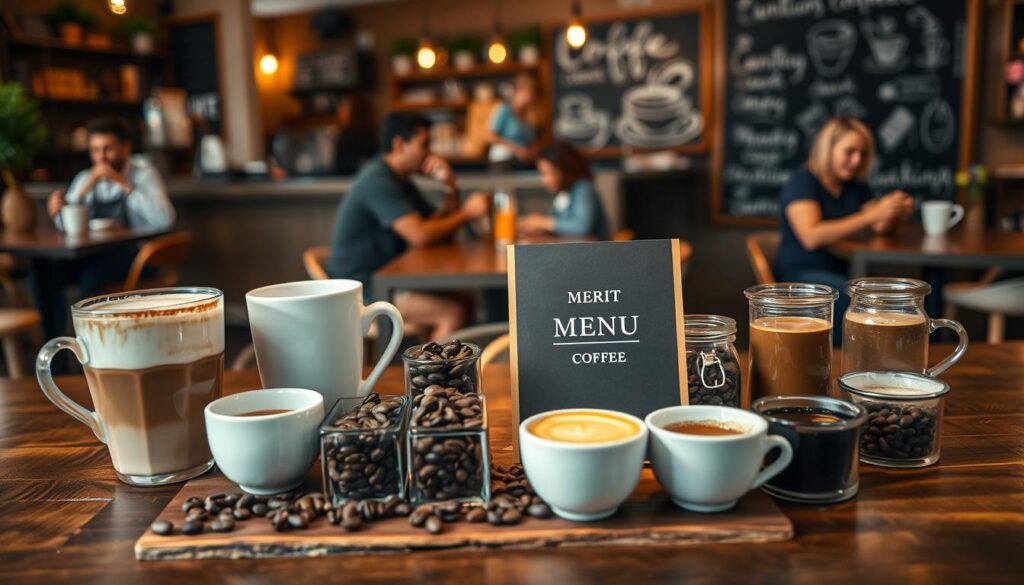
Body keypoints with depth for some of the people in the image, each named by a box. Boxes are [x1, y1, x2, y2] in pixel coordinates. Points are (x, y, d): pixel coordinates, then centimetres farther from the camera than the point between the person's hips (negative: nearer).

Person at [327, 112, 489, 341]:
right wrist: (467, 212, -13)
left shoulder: (400, 180, 15)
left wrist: (450, 187, -2)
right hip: (361, 290, -10)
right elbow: (420, 235, -26)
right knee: (454, 311, -21)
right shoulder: (379, 180, -17)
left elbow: (441, 225, 15)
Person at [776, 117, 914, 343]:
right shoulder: (802, 181, -7)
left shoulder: (856, 185, 16)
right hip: (802, 273, -7)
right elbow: (812, 237, -23)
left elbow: (882, 228, 12)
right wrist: (872, 215, -25)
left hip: (844, 271, 7)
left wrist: (896, 212, -12)